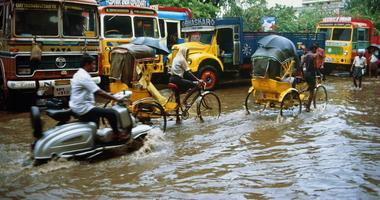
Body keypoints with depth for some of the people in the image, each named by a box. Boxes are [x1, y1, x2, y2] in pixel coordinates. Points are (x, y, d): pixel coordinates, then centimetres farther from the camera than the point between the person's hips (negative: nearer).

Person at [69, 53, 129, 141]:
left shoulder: (79, 74, 13)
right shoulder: (84, 76, -20)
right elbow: (99, 92, -24)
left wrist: (108, 95, 19)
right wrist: (117, 99, -17)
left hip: (78, 106, 11)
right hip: (83, 108, -11)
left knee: (96, 112, 37)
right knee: (112, 113, -10)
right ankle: (117, 134, 10)